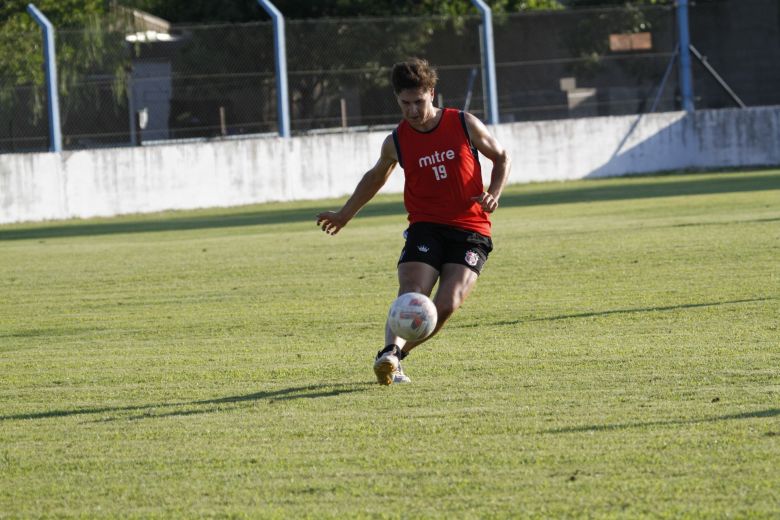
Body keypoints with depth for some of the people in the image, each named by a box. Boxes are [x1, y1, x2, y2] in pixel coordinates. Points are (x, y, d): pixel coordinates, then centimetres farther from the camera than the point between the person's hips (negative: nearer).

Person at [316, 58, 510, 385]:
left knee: (447, 305, -19)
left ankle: (396, 355, -4)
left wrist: (494, 194, -5)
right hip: (425, 227, 1)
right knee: (411, 295, -25)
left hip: (470, 231, -1)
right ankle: (390, 352, -41)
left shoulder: (464, 125, -1)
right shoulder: (396, 142, 4)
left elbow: (500, 158, 13)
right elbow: (376, 177, 25)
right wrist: (345, 214, 30)